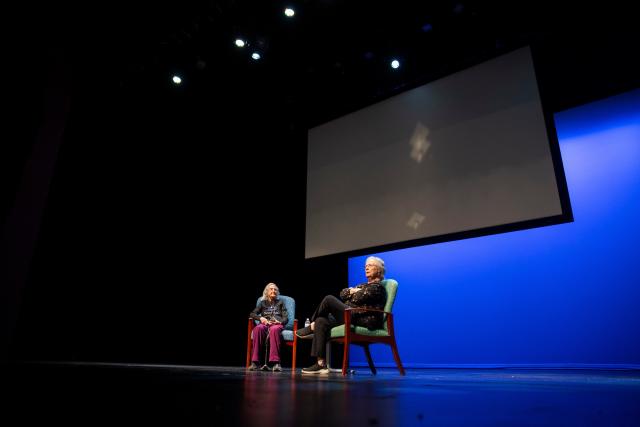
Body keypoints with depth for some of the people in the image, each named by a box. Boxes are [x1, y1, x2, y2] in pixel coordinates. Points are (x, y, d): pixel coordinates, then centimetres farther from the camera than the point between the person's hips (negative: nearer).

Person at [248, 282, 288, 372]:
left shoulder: (280, 302, 25)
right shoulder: (263, 303, 26)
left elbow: (286, 318, 14)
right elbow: (252, 314, 15)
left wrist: (280, 321, -10)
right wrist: (261, 318, -5)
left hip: (277, 325, -1)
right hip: (265, 324, 1)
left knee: (274, 329, -41)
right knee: (258, 328, -38)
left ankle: (276, 362, -48)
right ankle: (255, 362, -40)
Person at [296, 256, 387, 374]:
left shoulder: (377, 287, -2)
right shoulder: (363, 285, 27)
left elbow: (357, 298, -14)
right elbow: (343, 293, 18)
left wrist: (352, 292, 7)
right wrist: (352, 290, -1)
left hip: (366, 321, -10)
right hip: (353, 317, 10)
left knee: (329, 299, -18)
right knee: (321, 322, -8)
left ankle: (311, 328, 1)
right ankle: (321, 364, -13)